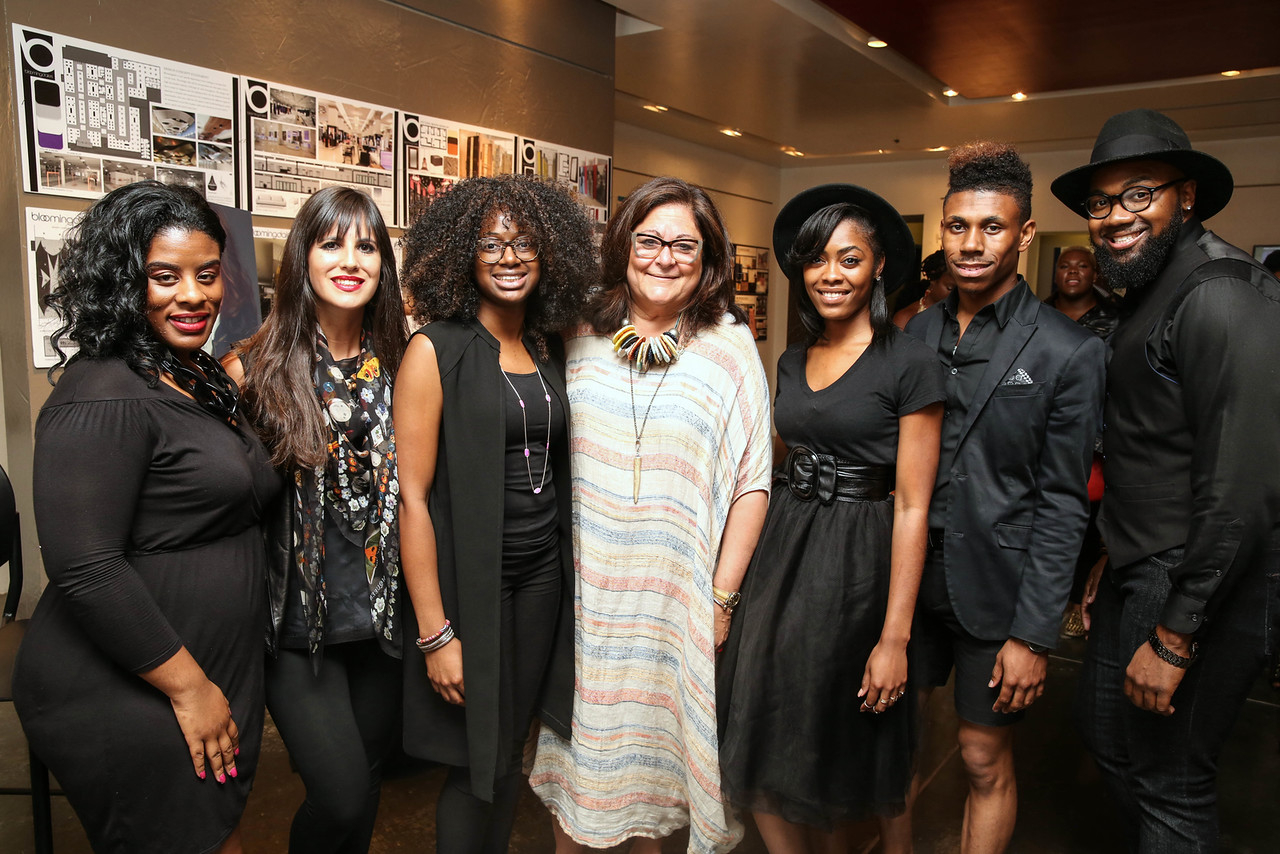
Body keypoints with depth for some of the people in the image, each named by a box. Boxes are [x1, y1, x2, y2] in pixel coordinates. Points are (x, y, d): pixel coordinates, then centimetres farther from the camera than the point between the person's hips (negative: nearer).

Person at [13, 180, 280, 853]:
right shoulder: (105, 398, -19)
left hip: (214, 678, 9)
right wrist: (189, 686, -18)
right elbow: (85, 570, -24)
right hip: (128, 696, -9)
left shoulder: (202, 379, 10)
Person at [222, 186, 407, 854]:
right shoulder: (255, 368, -9)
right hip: (298, 620, -3)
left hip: (381, 614, 4)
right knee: (342, 797, -5)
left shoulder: (396, 365, 1)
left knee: (368, 780, 17)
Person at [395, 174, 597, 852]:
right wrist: (435, 633, -16)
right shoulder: (436, 350, -11)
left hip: (544, 574, 6)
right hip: (470, 582, -5)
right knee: (478, 759, 7)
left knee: (512, 747, 18)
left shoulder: (550, 349, 7)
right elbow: (412, 495, -14)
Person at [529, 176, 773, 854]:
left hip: (676, 588, -2)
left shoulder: (729, 348, -6)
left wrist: (722, 597, -8)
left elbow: (752, 485, -5)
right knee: (579, 724, 16)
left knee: (655, 723, 14)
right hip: (583, 585, 2)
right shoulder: (582, 339, 1)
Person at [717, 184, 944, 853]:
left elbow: (912, 506, -12)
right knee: (761, 745, 8)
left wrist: (895, 637, -15)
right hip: (782, 551, 6)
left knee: (831, 745, 12)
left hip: (856, 566, -5)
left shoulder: (909, 364, -10)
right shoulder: (792, 362, 9)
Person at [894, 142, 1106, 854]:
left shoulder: (1069, 352, -10)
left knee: (985, 764, 11)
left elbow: (1063, 505, -10)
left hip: (995, 588, -4)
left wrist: (1034, 635, -12)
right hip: (910, 578, 4)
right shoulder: (916, 334, 3)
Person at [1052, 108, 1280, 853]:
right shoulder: (1153, 290, 10)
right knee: (1105, 728, 23)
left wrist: (1175, 638, -21)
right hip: (1140, 571, 10)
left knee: (1170, 781, 6)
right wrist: (1117, 554, 15)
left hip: (1200, 588, -10)